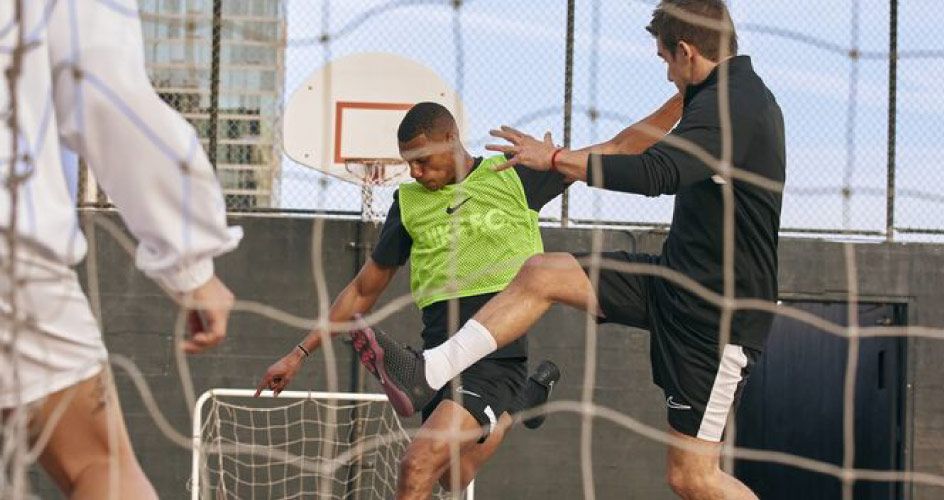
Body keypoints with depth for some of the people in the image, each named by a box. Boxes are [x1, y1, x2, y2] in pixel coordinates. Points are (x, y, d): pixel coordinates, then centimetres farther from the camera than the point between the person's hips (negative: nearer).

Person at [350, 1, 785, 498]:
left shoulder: (730, 106, -22)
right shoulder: (745, 96, 10)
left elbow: (654, 173, -35)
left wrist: (555, 158, -27)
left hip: (718, 314, -10)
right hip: (678, 276, 10)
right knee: (540, 274, 4)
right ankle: (426, 374, 5)